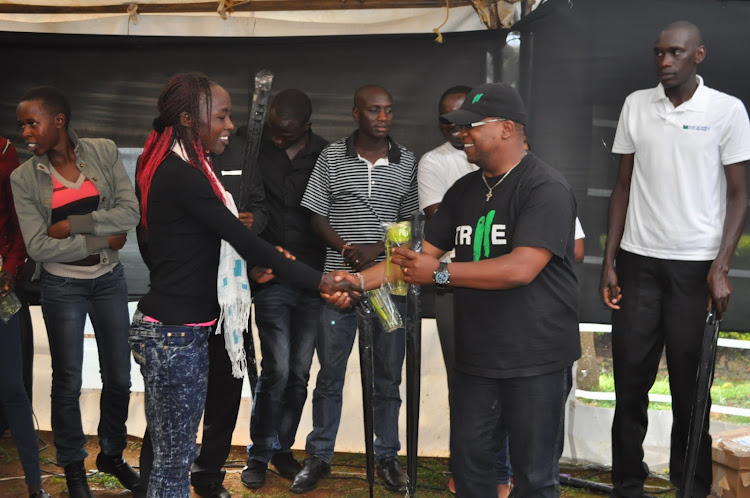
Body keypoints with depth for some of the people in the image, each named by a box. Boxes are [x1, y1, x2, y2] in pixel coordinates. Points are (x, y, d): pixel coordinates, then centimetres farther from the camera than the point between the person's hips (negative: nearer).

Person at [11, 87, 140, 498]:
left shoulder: (103, 152, -7)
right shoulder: (24, 178, -9)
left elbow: (130, 212, -15)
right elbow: (38, 246, -15)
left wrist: (71, 224, -20)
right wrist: (103, 241, -17)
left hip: (108, 280, 2)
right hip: (62, 287, -1)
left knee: (118, 376, 12)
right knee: (68, 380, 9)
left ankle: (112, 454, 34)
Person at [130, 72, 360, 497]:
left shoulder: (170, 169, 11)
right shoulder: (182, 176, -18)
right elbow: (245, 241, -19)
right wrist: (321, 281, -17)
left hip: (165, 328, 9)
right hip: (177, 334, -9)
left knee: (170, 453, 16)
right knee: (175, 461, 0)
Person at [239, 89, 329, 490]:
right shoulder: (257, 150, -1)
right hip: (271, 278, -2)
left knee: (299, 373, 9)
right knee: (277, 370, -6)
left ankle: (283, 448, 25)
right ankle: (259, 455, 11)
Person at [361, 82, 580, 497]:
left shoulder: (546, 188, -13)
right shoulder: (464, 190, 11)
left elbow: (522, 268, -24)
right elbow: (423, 253, 12)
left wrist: (440, 273, -21)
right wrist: (360, 280, 0)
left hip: (536, 358, -6)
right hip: (474, 355, 7)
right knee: (468, 462, 14)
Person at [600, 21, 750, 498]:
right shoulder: (636, 105, 6)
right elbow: (624, 186, 9)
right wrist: (609, 262, 5)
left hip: (696, 264, -2)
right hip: (638, 260, 3)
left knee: (690, 384, 4)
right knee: (631, 378, 3)